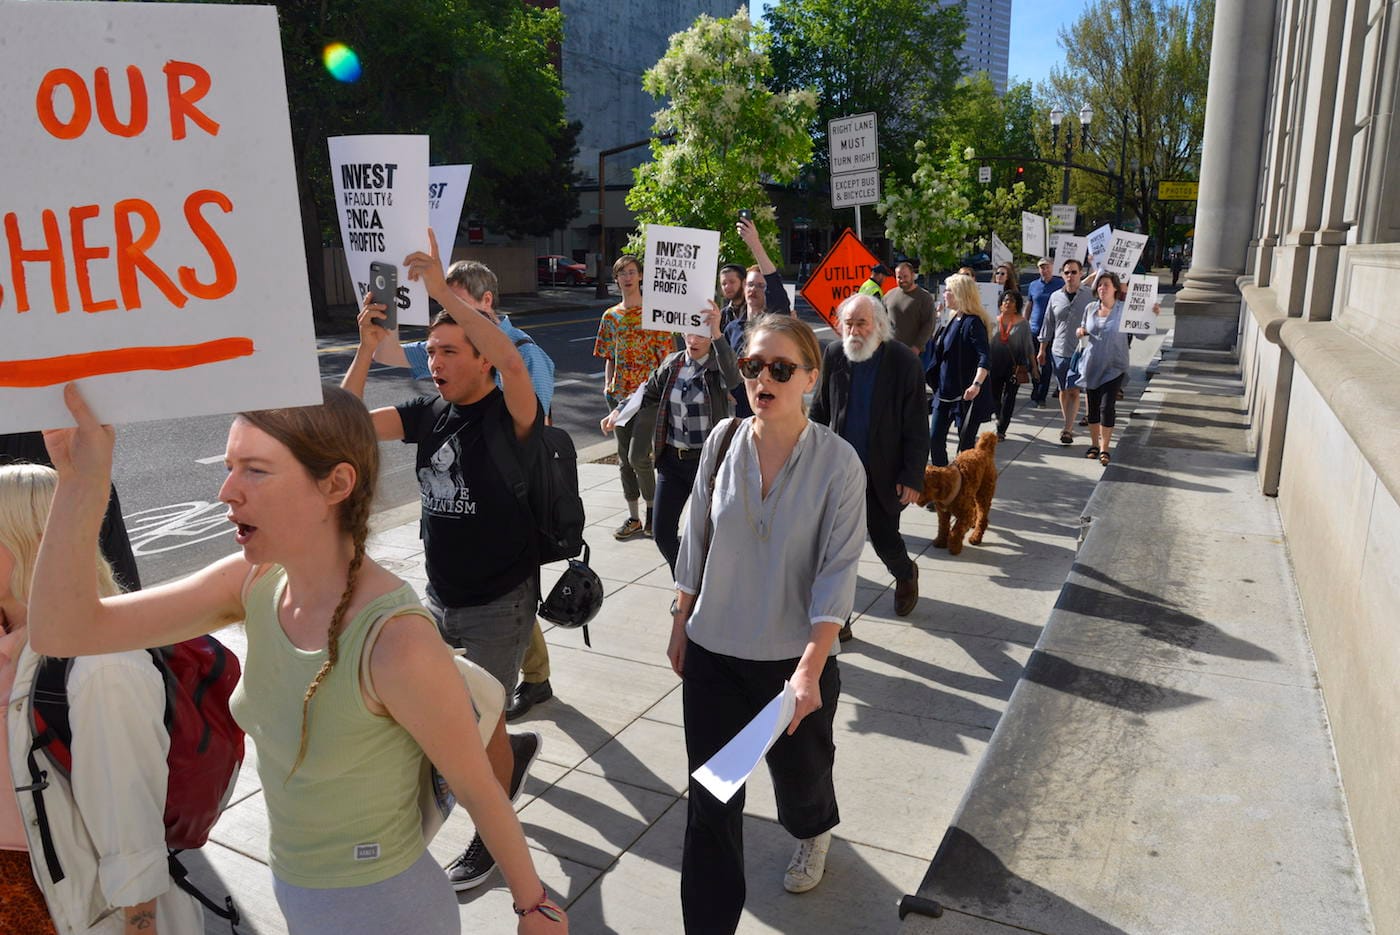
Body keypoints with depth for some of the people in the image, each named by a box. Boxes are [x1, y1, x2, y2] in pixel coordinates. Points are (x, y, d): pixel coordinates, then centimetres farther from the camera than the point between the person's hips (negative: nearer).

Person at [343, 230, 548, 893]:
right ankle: (513, 752, 48)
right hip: (440, 598, 7)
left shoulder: (510, 415, -17)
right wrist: (369, 347, -16)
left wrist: (442, 289, -39)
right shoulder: (429, 413, 1)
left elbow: (512, 361, -38)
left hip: (498, 604, -7)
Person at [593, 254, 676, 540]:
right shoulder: (610, 316, 11)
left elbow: (665, 355, -4)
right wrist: (607, 385, 5)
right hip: (620, 395, 5)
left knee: (638, 456, -13)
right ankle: (634, 519, 19)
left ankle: (651, 509, 11)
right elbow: (609, 357, 16)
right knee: (624, 459, 9)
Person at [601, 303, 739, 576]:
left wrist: (717, 332, -44)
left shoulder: (717, 367, -10)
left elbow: (732, 377, -33)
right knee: (663, 532, 9)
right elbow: (648, 392, 17)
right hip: (671, 459, 5)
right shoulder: (672, 364, 6)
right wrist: (618, 411, 0)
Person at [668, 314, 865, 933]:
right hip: (715, 652, 2)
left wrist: (811, 668, -23)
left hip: (795, 655, -1)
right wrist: (681, 623, 9)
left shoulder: (837, 461, -14)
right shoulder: (723, 441, -5)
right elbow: (696, 540, 5)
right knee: (710, 797, 5)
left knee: (799, 768, 22)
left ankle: (812, 835, 58)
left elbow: (838, 571, -16)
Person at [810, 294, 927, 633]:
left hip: (882, 473, -2)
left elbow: (917, 428, -10)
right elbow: (819, 410, 7)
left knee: (885, 539, 11)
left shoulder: (904, 361, -12)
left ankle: (906, 574, 47)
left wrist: (912, 477, -12)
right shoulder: (834, 354, -3)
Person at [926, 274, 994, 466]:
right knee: (935, 439, 9)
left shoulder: (973, 323, -15)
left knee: (966, 444, 1)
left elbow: (985, 358, -27)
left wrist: (976, 384, -40)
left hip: (966, 395, -9)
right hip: (945, 392, 9)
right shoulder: (954, 320, 11)